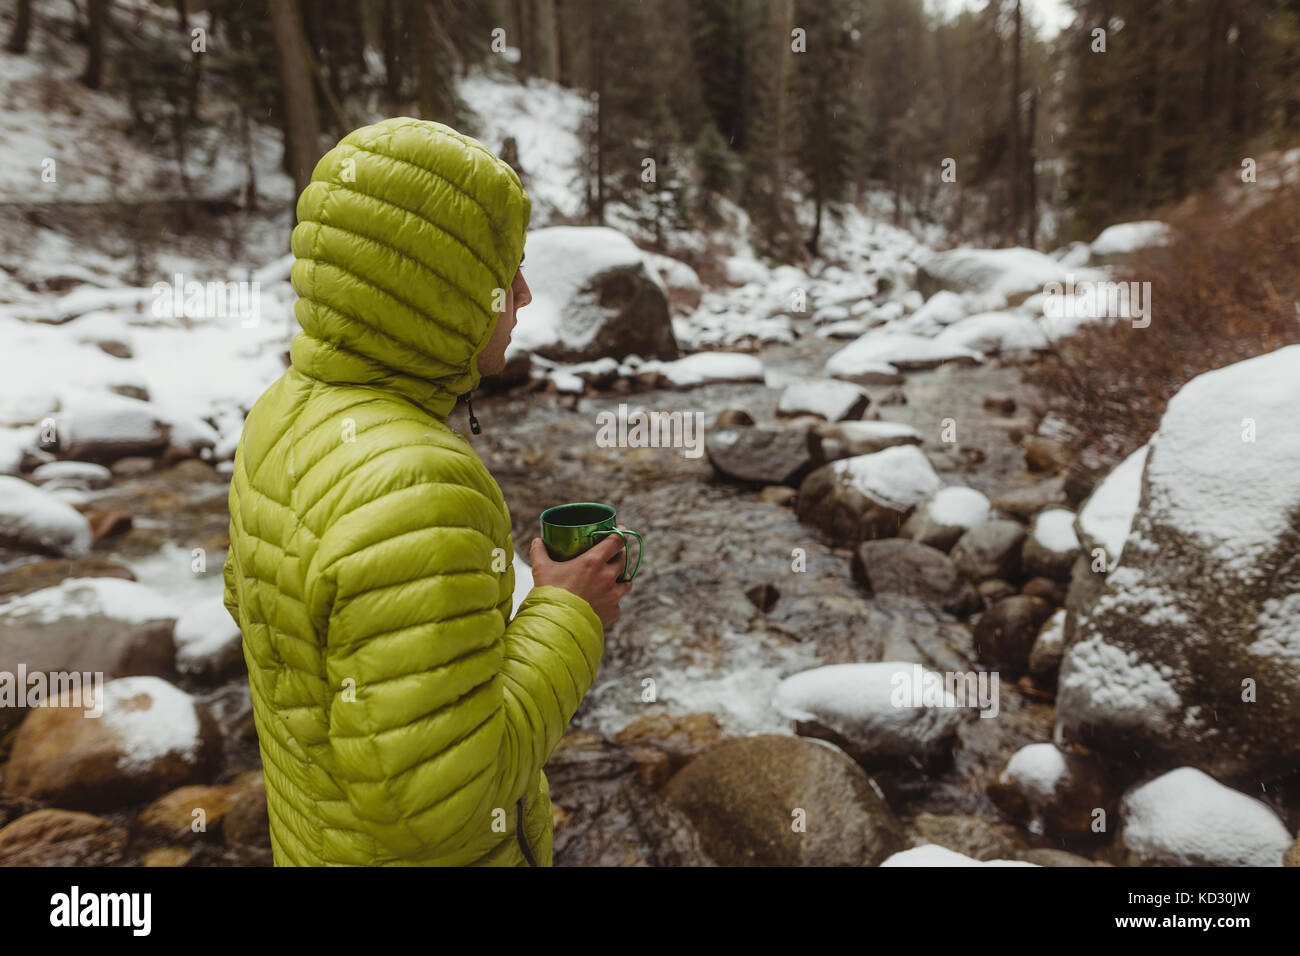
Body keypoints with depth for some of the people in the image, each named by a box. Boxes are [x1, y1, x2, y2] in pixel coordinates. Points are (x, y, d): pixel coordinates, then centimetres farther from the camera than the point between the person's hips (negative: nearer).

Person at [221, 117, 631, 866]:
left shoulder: (292, 415, -9)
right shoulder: (414, 493, -39)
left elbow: (257, 599, 7)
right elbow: (435, 796, -35)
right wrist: (568, 625, -23)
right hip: (429, 853, -7)